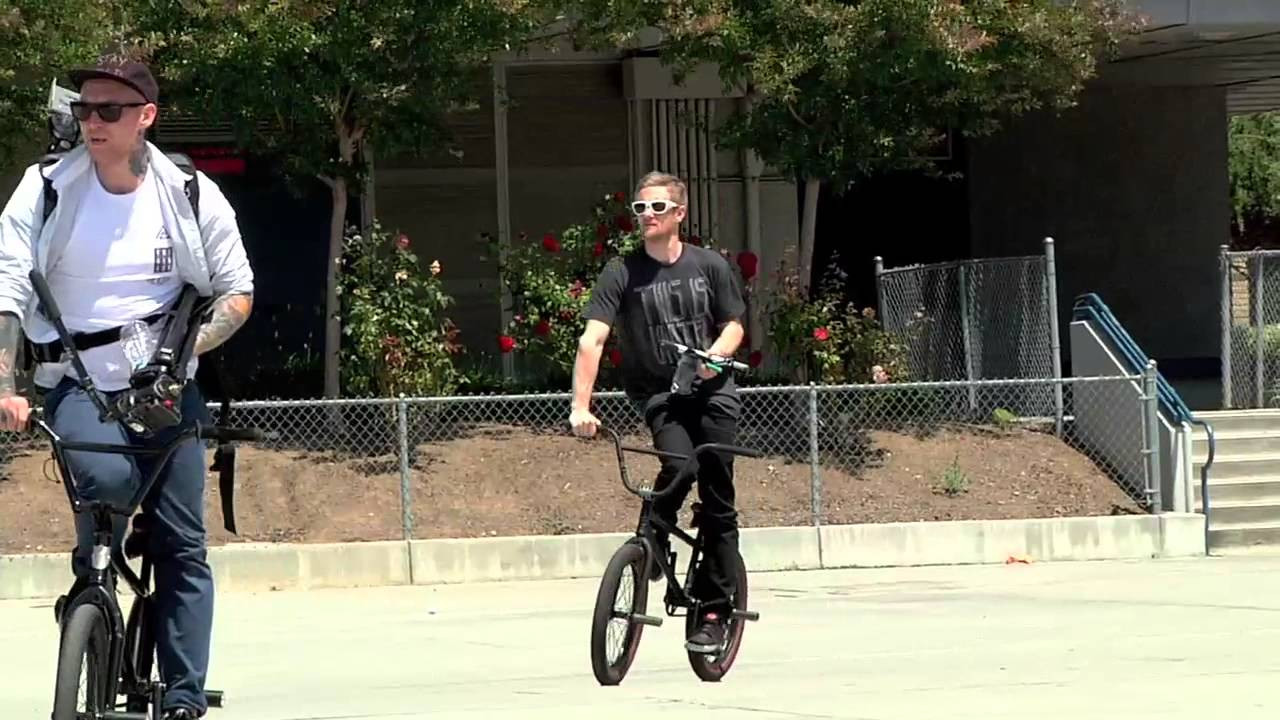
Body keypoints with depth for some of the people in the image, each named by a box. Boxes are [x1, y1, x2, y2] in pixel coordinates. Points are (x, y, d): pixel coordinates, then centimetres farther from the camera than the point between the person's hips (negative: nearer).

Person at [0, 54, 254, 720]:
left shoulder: (192, 195, -1)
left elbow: (237, 293, 6)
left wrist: (185, 344, -14)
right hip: (76, 383, -1)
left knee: (181, 544, -4)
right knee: (108, 477, -29)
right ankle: (92, 571, 3)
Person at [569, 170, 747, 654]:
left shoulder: (709, 266, 3)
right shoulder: (622, 273, -5)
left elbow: (734, 324, 12)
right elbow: (592, 339, -14)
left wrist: (717, 352, -13)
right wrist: (581, 406, -26)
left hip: (711, 391, 1)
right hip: (658, 395, -1)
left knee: (717, 501, -7)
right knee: (678, 463, -29)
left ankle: (714, 609, 0)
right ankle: (653, 543, -1)